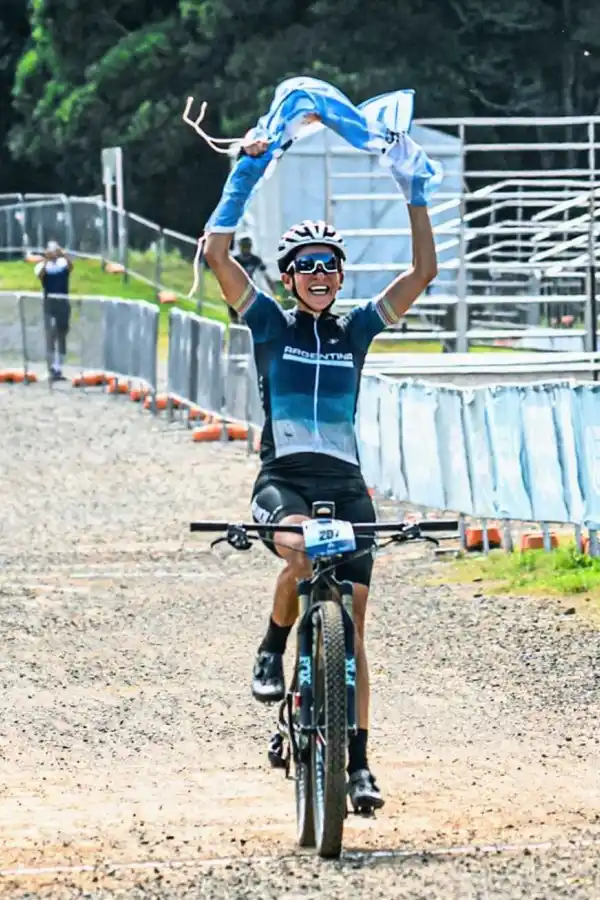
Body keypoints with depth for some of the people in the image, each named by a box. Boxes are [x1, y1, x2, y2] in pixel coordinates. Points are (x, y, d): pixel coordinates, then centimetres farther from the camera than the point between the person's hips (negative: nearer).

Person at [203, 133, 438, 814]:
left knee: (350, 625, -3)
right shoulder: (270, 324, 7)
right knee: (301, 552, -36)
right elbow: (217, 254, -3)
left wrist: (414, 191, 4)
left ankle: (358, 763, 1)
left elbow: (423, 272, 9)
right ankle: (272, 653, -9)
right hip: (283, 476, -2)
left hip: (345, 482, 2)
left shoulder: (356, 329, 13)